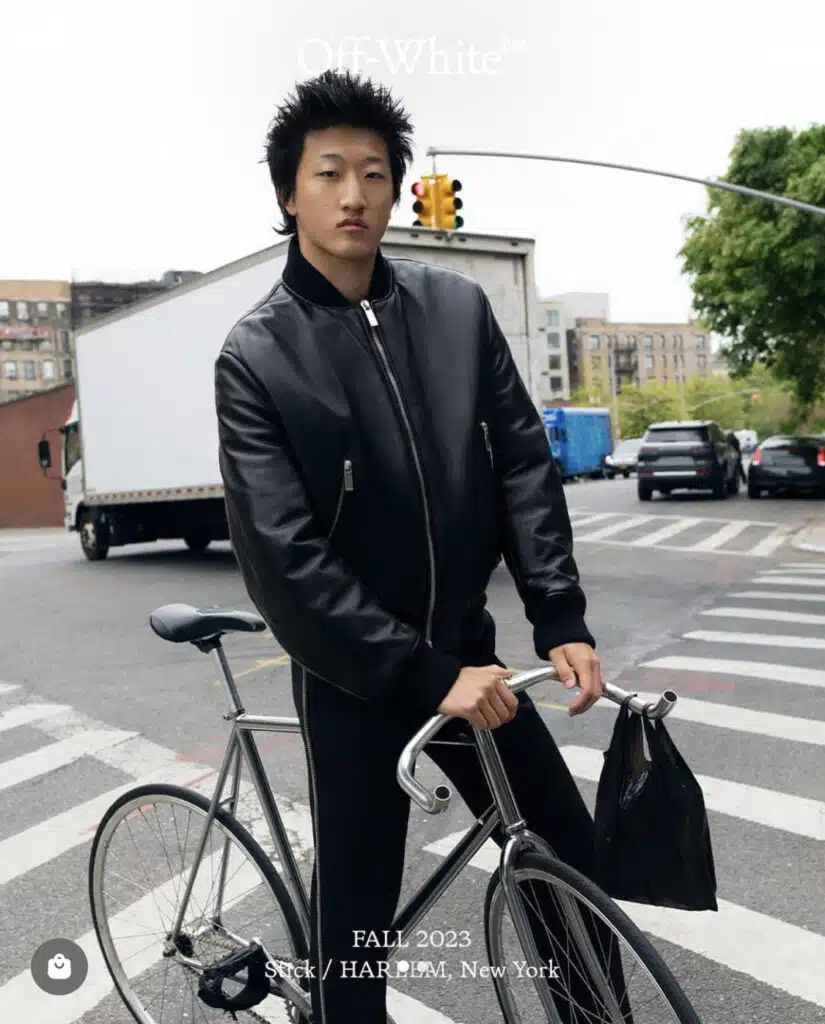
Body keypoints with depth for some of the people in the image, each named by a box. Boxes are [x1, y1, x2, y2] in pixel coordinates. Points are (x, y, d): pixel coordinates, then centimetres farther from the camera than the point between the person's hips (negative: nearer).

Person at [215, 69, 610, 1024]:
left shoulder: (458, 307, 0)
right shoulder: (256, 355, -11)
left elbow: (523, 464, 1)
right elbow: (284, 557, -17)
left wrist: (562, 620, -8)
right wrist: (425, 675, -21)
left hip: (467, 650, 4)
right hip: (353, 674, -3)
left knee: (571, 855, 12)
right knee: (357, 906, 8)